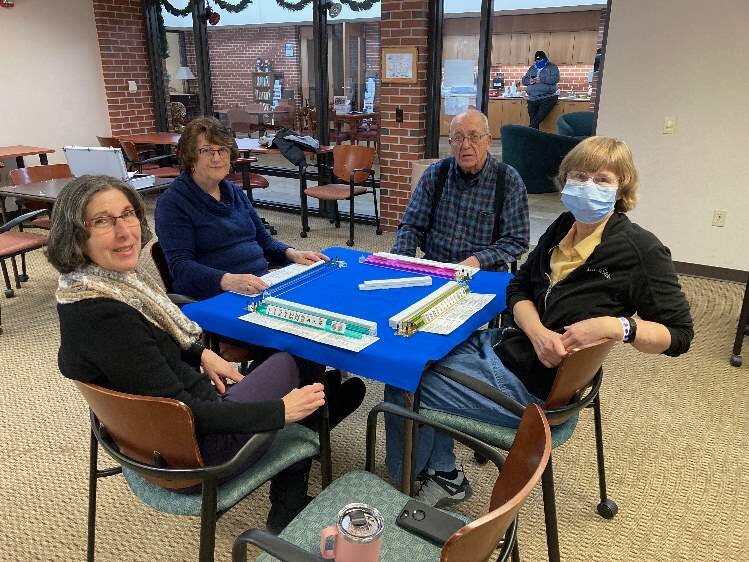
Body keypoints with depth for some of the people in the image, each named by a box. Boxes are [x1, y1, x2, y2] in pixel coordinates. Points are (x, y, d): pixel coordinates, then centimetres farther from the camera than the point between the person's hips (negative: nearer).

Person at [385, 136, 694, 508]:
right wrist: (537, 331, -13)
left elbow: (679, 334, -11)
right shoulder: (564, 227, 5)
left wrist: (618, 326, -30)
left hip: (530, 382, -8)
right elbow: (518, 289, 8)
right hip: (501, 342, 8)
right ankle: (443, 474, 17)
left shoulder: (640, 250, -14)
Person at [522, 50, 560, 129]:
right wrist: (529, 81, -6)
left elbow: (555, 79, -9)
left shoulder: (552, 67, 7)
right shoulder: (532, 68, 21)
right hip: (532, 99, 4)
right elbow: (524, 80, 18)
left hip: (547, 98, -4)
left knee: (538, 119, -21)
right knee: (533, 120, -3)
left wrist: (541, 80, -20)